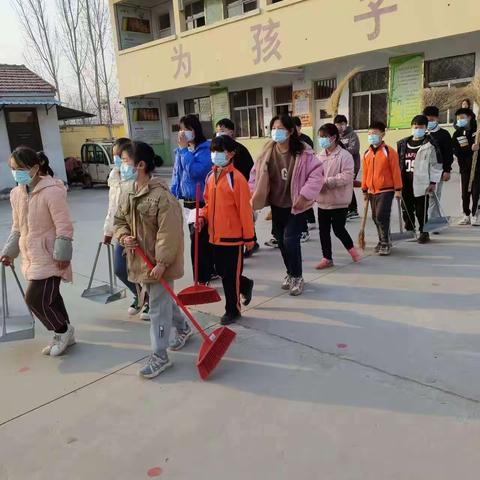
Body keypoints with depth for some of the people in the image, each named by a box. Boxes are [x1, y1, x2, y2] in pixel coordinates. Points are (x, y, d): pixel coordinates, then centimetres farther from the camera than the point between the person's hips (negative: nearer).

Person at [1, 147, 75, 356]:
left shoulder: (52, 191, -18)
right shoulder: (17, 193, 6)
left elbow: (64, 227, -18)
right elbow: (17, 227, 16)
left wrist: (62, 255, -18)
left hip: (48, 256, -8)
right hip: (31, 256, 8)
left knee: (35, 298, -8)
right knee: (49, 297, 15)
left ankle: (63, 331, 15)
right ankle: (63, 335, 31)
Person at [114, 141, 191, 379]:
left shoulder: (162, 196, -21)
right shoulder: (128, 195, 5)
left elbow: (169, 233, -23)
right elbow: (119, 221, 16)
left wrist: (162, 262, -23)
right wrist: (124, 237, -6)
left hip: (158, 262, -8)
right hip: (140, 260, 8)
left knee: (158, 306, 0)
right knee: (164, 299, 23)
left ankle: (160, 356, 12)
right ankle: (183, 328, 46)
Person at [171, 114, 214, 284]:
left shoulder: (205, 149, -12)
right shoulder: (181, 150, 10)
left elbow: (194, 171, -25)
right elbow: (176, 175, 16)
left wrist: (184, 149, -18)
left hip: (202, 202, -7)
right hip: (187, 202, 7)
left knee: (198, 240, -12)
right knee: (203, 239, 17)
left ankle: (201, 279, -3)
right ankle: (210, 272, 32)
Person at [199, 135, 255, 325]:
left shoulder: (237, 178, -14)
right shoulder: (211, 176, 8)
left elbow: (245, 210, -13)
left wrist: (249, 237, -10)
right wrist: (203, 217, -2)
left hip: (233, 236, -7)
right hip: (215, 235, 7)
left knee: (231, 275, 4)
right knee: (221, 271, 17)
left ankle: (233, 310, 21)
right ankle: (246, 285, 43)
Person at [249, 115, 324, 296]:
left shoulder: (303, 152, -14)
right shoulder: (267, 152, -3)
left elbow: (317, 174, -14)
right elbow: (256, 174, 6)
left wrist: (305, 195, -20)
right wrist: (254, 194, -2)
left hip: (295, 205, -5)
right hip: (276, 205, 5)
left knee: (290, 240, -11)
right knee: (281, 241, 13)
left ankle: (297, 277, 10)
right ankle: (290, 273, 34)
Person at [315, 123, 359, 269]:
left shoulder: (345, 155, -12)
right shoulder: (320, 155, 9)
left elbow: (347, 176, -21)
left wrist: (327, 182, -24)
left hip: (338, 200, -6)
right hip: (322, 200, 6)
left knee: (338, 229, -1)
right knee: (323, 230, 9)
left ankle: (351, 248, 29)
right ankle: (327, 258, 22)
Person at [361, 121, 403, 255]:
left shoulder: (389, 151, -8)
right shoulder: (367, 153, 8)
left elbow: (396, 171, -8)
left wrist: (398, 189, -8)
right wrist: (364, 190, 14)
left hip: (386, 190, -6)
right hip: (372, 191, 6)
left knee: (382, 216, -12)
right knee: (375, 217, 11)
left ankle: (385, 243, -2)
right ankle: (383, 241, 25)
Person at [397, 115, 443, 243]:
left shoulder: (429, 145, -2)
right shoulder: (403, 144, 12)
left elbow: (436, 165, -2)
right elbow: (398, 163, 16)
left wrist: (433, 182, -7)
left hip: (421, 184, -4)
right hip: (405, 184, 5)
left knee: (421, 210, 0)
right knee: (407, 209, 11)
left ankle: (424, 233, 14)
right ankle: (409, 230, 25)